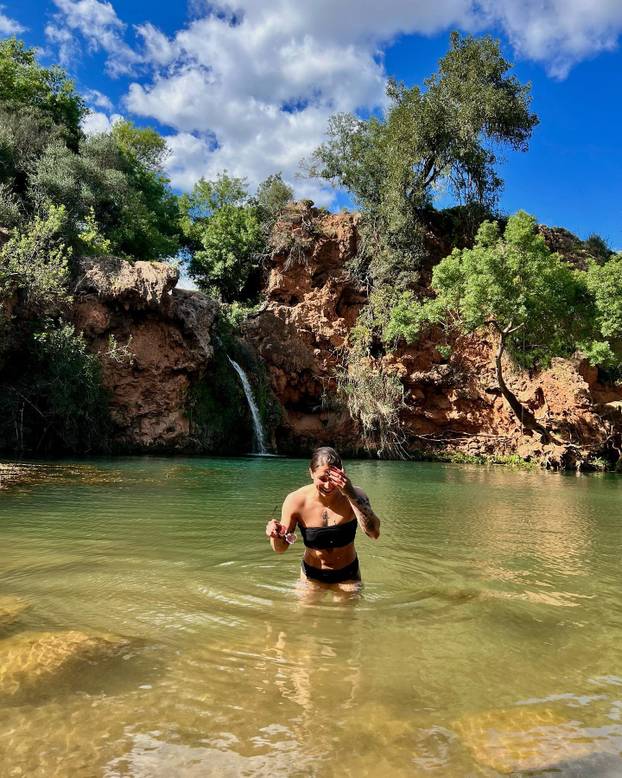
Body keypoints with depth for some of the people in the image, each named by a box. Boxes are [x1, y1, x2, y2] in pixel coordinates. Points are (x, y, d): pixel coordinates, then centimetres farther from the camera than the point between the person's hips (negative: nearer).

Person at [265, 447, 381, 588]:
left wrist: (352, 495, -43)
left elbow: (374, 534, -36)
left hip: (347, 575, 0)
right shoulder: (296, 500, -21)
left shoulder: (354, 495, -21)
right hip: (312, 576, 0)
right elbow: (281, 548, -11)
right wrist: (275, 536, -35)